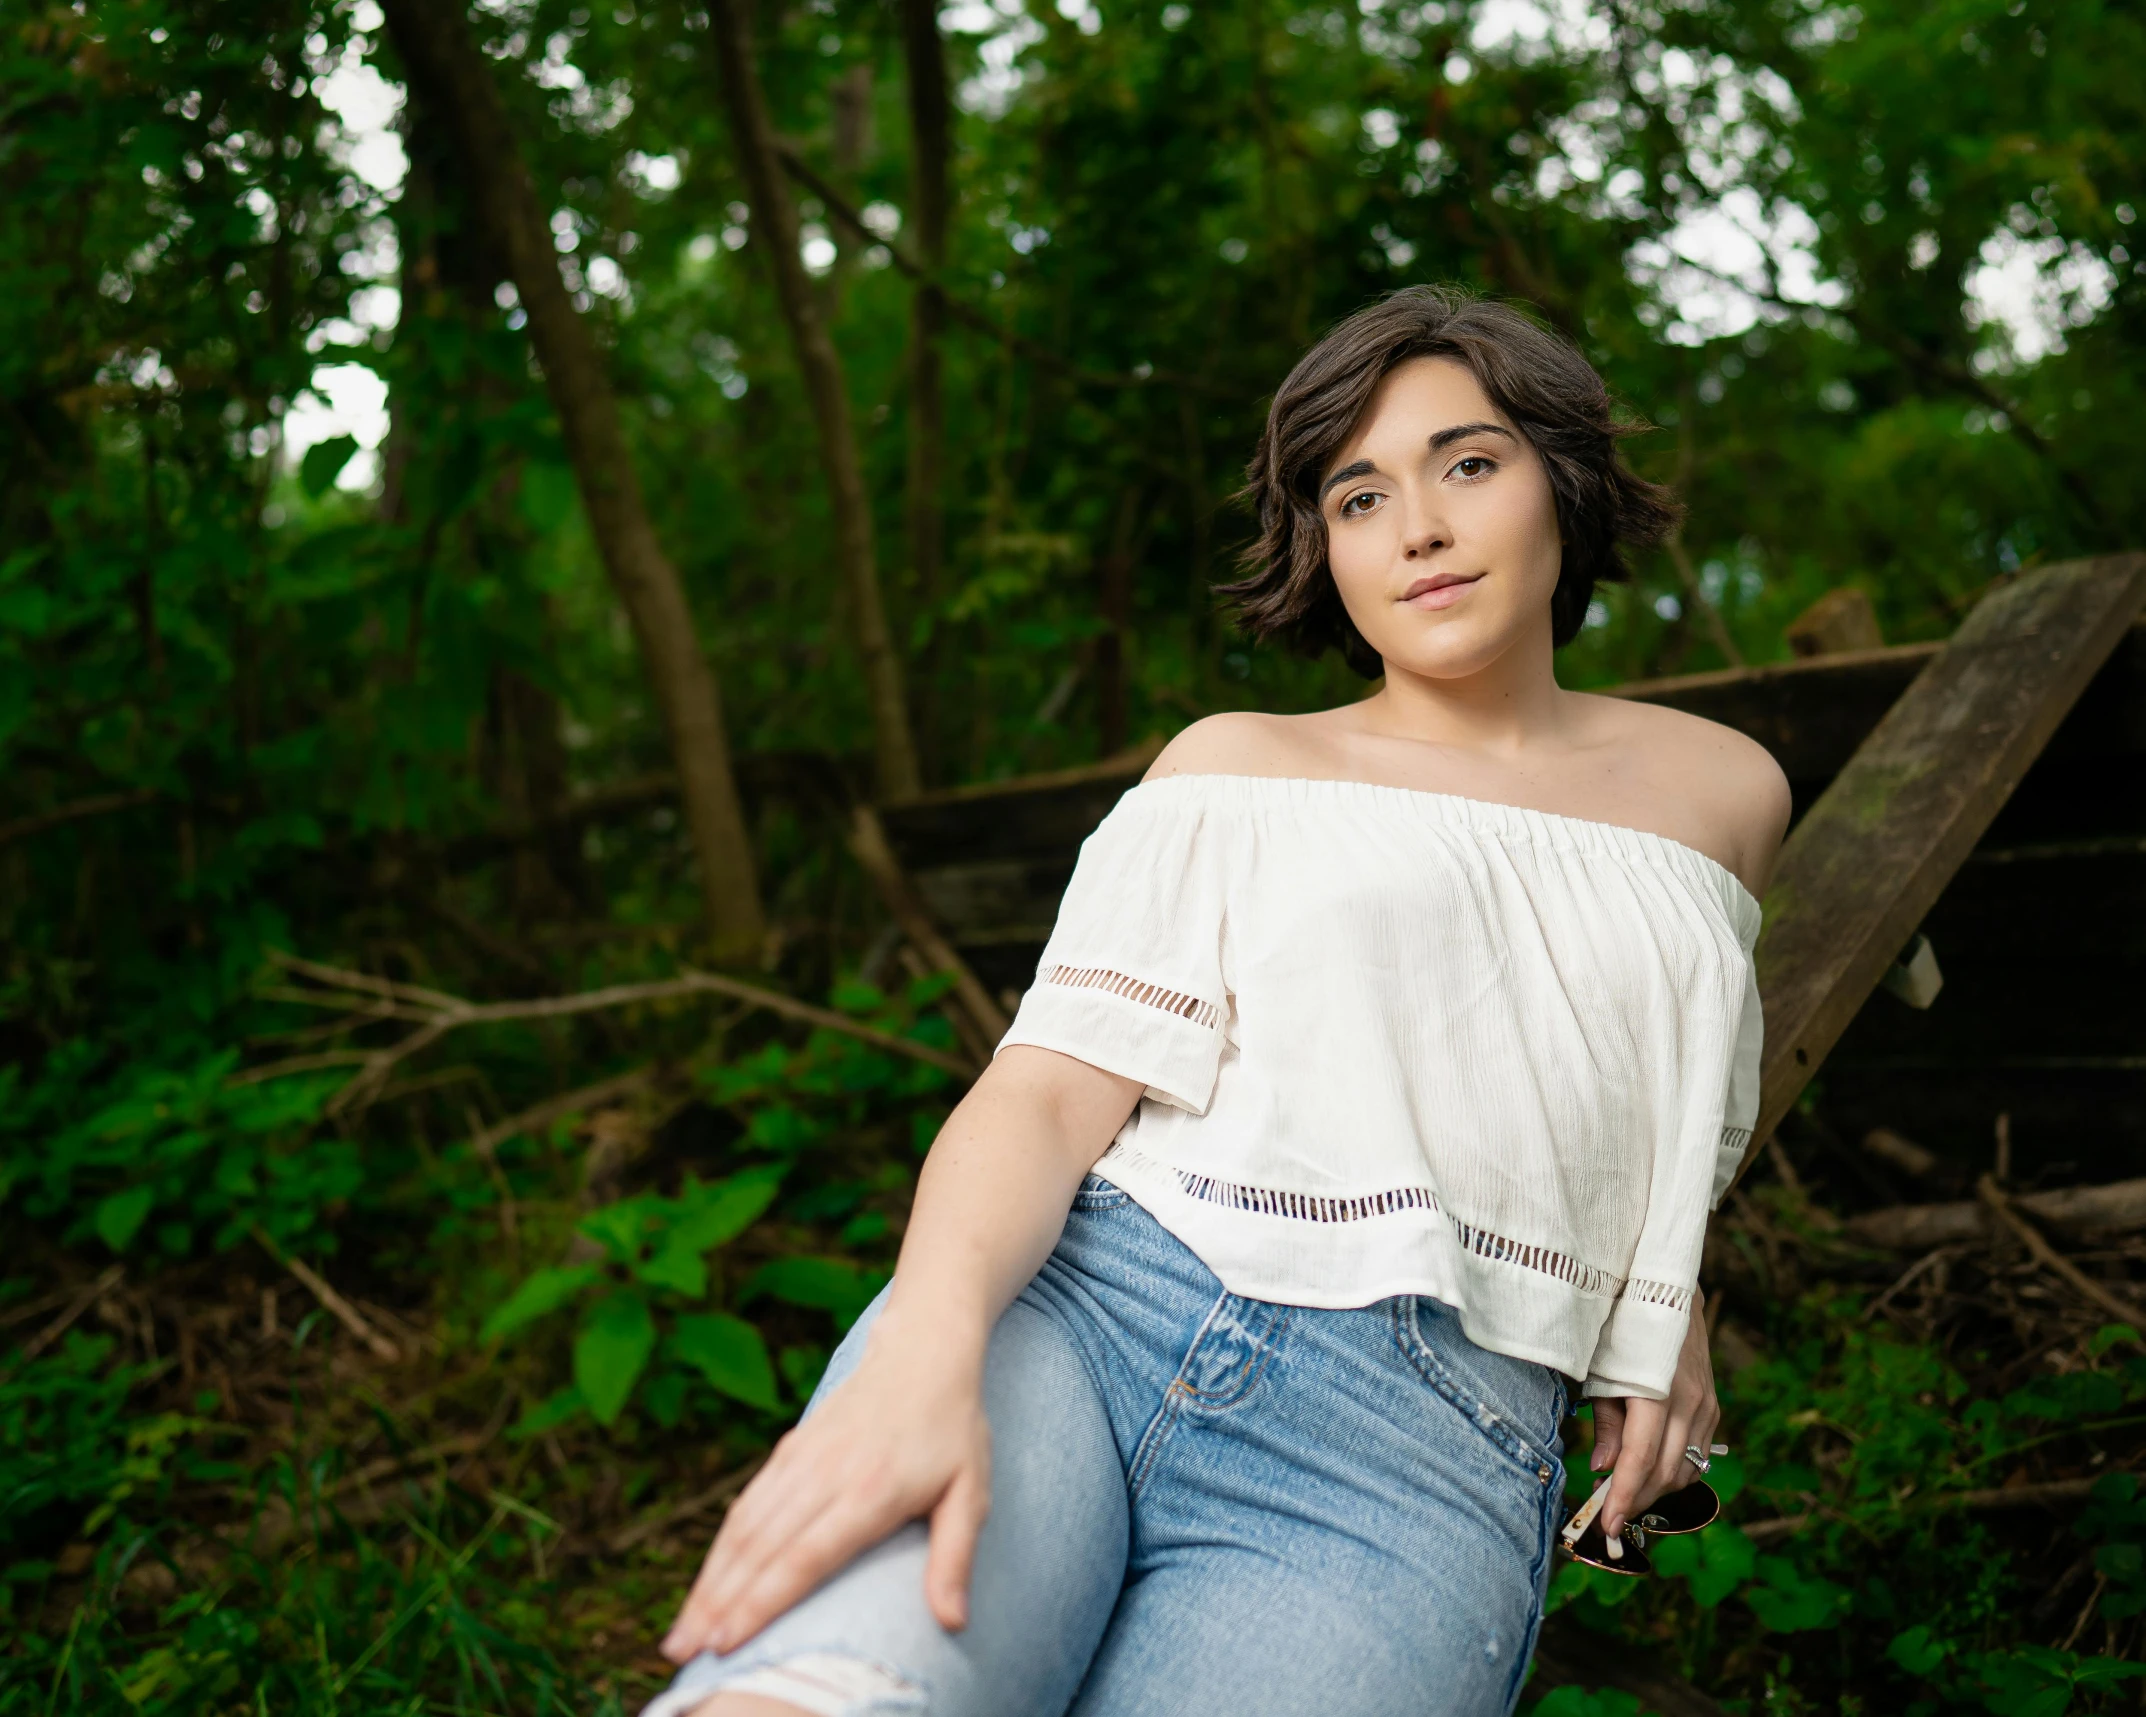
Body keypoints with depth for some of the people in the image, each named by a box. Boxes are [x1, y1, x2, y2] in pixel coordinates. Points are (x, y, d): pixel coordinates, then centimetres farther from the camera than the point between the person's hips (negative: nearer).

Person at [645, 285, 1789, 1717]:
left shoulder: (1723, 793, 21)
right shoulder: (1236, 770, 15)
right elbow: (1050, 1090, 0)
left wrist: (1663, 1287, 20)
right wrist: (925, 1347, -20)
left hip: (1414, 1450, 2)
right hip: (1074, 1299, -1)